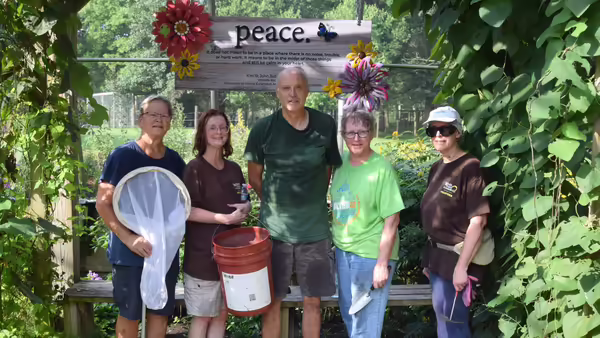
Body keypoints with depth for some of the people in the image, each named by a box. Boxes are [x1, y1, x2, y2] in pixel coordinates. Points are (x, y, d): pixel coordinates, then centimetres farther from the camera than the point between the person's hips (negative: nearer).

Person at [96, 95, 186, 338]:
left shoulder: (176, 161, 4)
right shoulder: (122, 155, -10)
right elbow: (103, 203, -11)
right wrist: (128, 238, -20)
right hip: (130, 251, -4)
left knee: (161, 312, 12)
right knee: (129, 314, 8)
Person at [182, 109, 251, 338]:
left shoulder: (234, 169, 8)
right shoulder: (195, 168, -10)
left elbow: (244, 201, 19)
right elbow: (187, 211, -17)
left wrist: (245, 208, -4)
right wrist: (224, 218, -22)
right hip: (203, 254, -6)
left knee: (221, 314, 13)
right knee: (202, 316, 5)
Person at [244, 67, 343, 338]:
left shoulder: (326, 126, -5)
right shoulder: (264, 128, -7)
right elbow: (254, 177, 5)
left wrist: (313, 202, 7)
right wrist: (275, 205, 6)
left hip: (315, 228, 1)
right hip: (275, 228, 0)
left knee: (313, 301, 11)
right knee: (272, 301, 10)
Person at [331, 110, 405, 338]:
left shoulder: (382, 169, -16)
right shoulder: (341, 164, 2)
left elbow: (392, 220, -16)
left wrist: (382, 264, -17)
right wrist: (337, 245, 12)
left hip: (371, 255, -6)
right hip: (342, 251, 6)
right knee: (348, 316, 21)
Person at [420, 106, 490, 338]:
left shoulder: (470, 168, -17)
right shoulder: (437, 168, 8)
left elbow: (477, 222, -21)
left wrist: (461, 267, -21)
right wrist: (429, 259, 15)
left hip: (456, 258, -8)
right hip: (438, 255, 8)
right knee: (443, 318, 19)